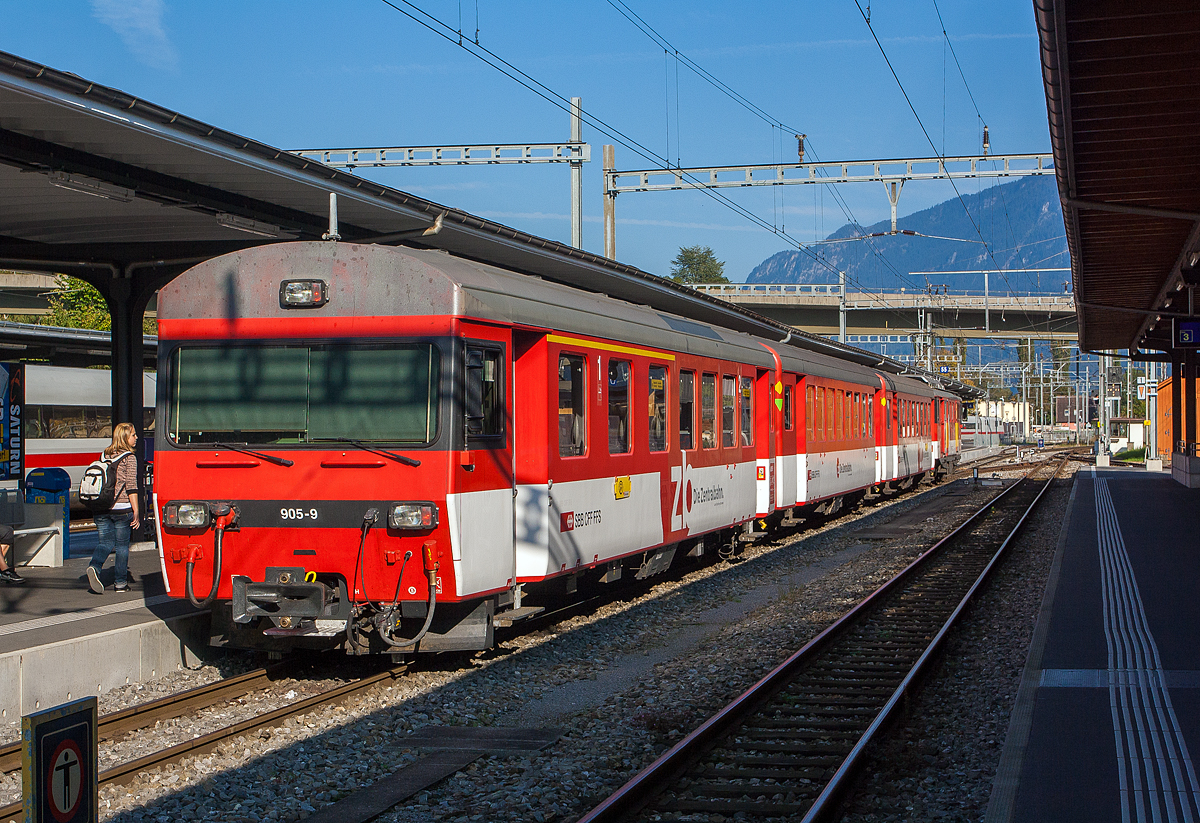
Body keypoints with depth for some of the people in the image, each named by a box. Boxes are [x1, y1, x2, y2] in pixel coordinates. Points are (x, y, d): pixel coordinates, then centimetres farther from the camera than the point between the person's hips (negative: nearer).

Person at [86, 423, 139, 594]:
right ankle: (121, 583, 11)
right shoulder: (129, 458, -7)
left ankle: (94, 566, -17)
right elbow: (131, 486, -12)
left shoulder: (104, 455, 11)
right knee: (122, 544, 7)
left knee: (105, 542, 10)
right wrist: (136, 512, -11)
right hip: (122, 508, -5)